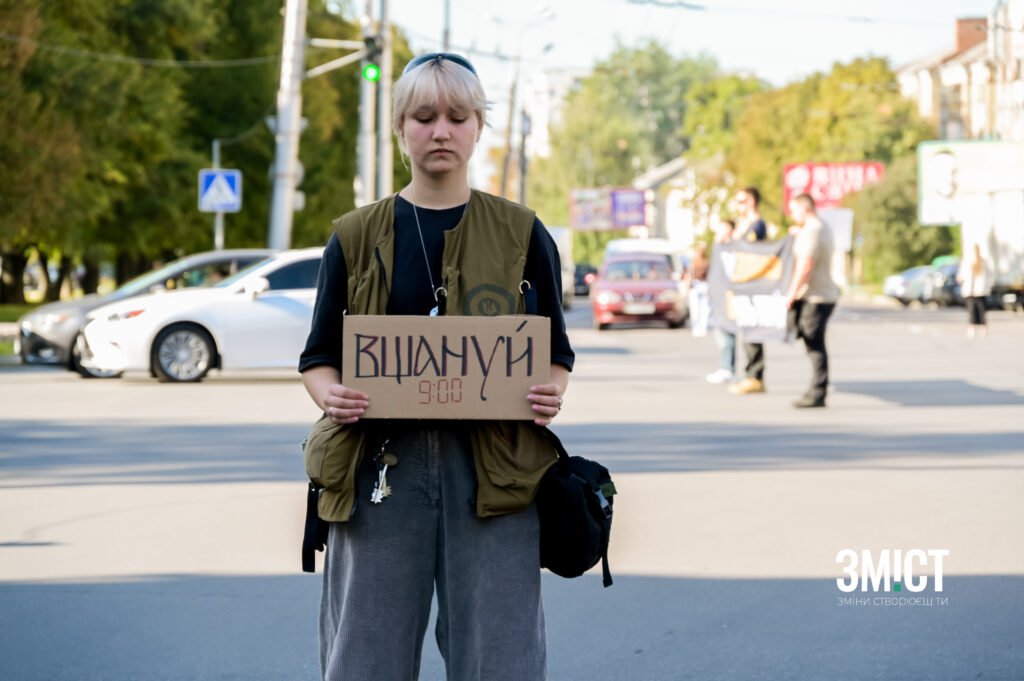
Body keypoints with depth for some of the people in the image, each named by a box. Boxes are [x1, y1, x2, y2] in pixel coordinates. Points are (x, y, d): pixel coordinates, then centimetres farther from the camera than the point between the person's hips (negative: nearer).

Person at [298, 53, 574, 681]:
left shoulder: (522, 234, 9)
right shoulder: (356, 238, 10)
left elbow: (556, 351, 13)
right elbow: (319, 357, 13)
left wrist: (552, 394, -9)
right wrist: (331, 396, -10)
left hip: (494, 462, -1)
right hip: (380, 462, 1)